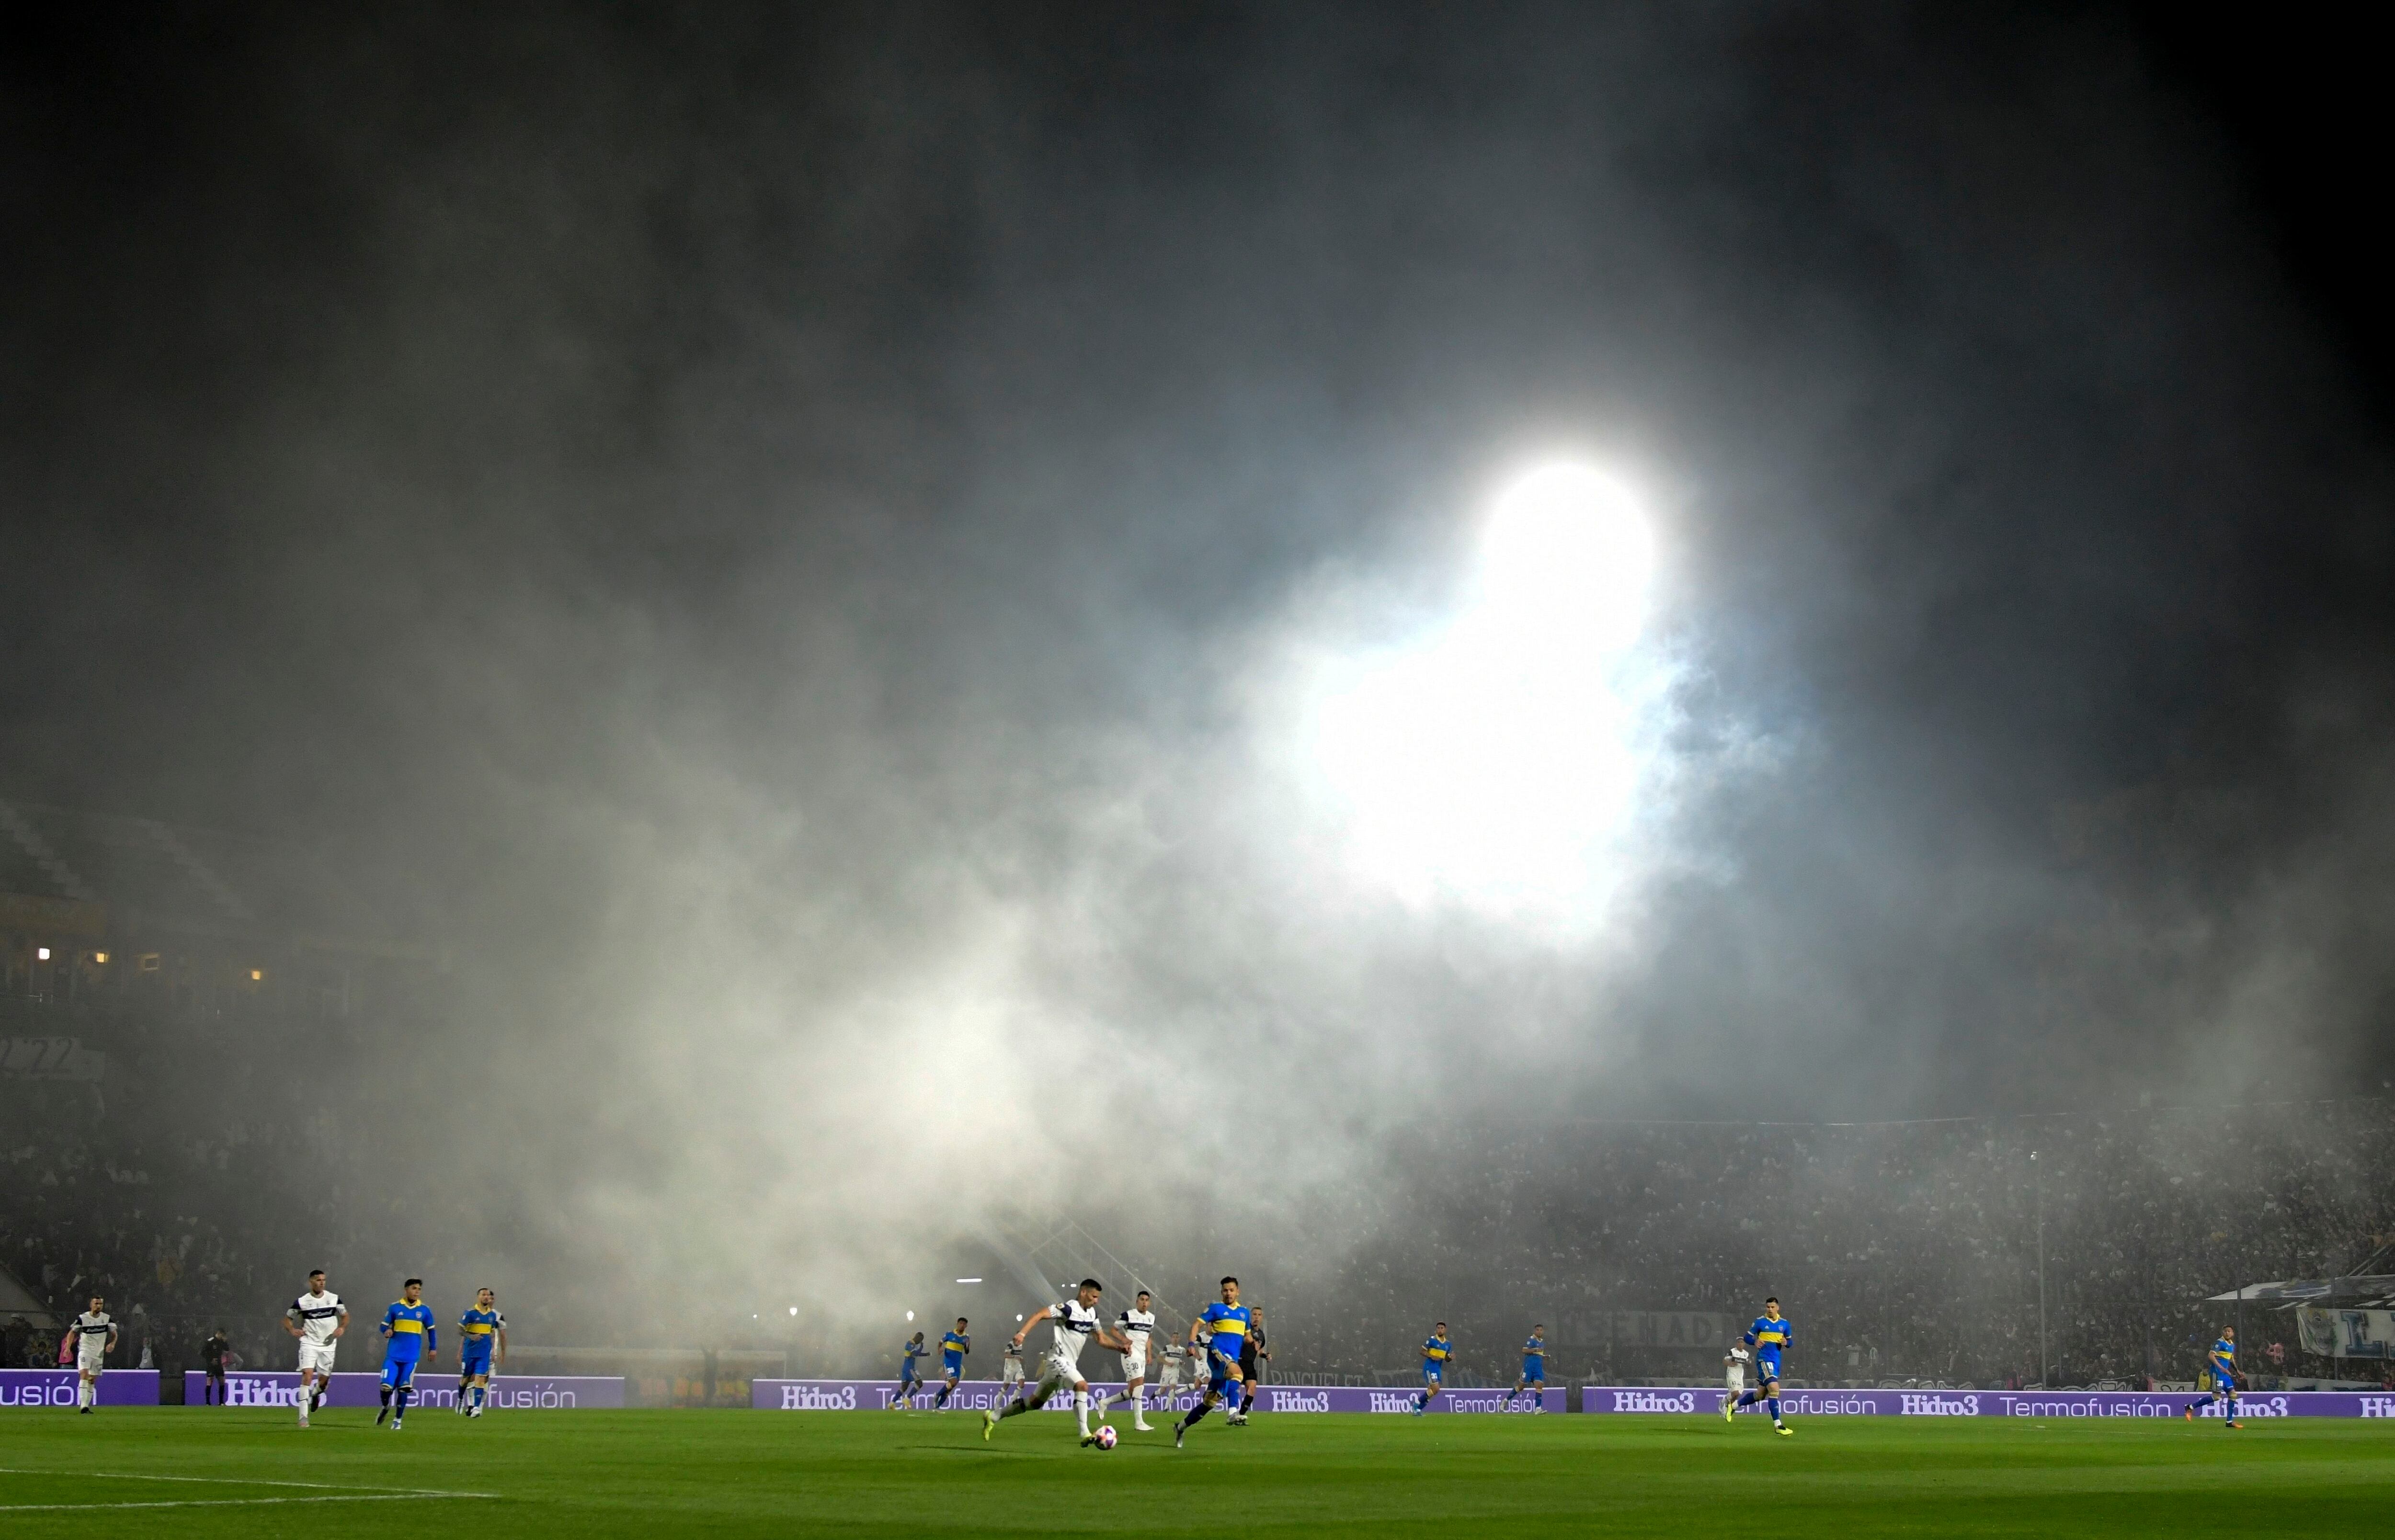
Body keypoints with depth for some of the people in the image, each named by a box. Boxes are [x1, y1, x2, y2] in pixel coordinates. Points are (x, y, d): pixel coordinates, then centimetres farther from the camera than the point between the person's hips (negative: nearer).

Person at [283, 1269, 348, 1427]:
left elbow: (346, 1316, 13)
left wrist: (342, 1328, -8)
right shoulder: (302, 1302, -3)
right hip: (309, 1343, -2)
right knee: (307, 1375, -19)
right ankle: (303, 1417, -20)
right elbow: (287, 1318, 8)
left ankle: (315, 1394, 46)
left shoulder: (334, 1298, 2)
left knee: (324, 1381, 7)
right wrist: (292, 1330, -13)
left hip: (328, 1345, 2)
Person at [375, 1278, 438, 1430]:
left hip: (411, 1357, 1)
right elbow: (384, 1326, 6)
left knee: (403, 1389, -1)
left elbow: (431, 1330, 13)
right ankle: (385, 1407, 22)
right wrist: (387, 1331, -16)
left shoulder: (424, 1310, 4)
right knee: (387, 1386, -9)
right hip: (393, 1354, -1)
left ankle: (398, 1420, 12)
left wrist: (433, 1348, 7)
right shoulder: (395, 1307, 1)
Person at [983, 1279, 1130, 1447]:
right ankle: (1085, 1434, -28)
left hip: (1070, 1364, 9)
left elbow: (1102, 1339, 18)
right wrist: (1022, 1333, -34)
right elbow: (1039, 1314, -22)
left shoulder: (1092, 1314, 10)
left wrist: (1120, 1347, 3)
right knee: (1082, 1386, -27)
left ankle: (993, 1416, 26)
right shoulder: (1069, 1309, -16)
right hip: (1059, 1360, -9)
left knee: (1036, 1402, 15)